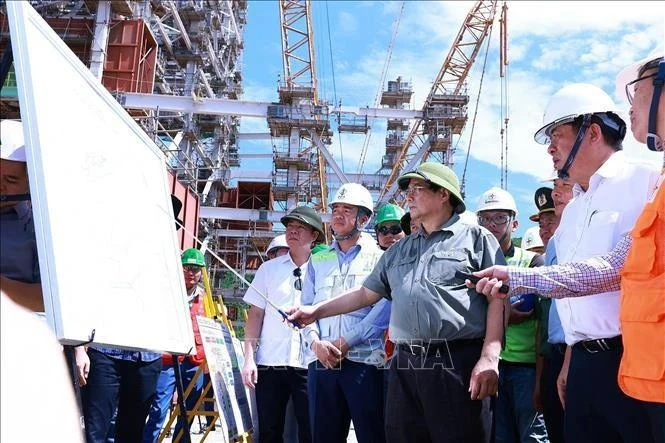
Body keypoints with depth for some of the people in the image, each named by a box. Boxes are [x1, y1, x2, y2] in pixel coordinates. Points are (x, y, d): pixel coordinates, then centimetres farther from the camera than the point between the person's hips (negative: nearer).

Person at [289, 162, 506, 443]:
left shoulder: (476, 238, 3)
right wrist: (316, 311, 20)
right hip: (405, 366, 6)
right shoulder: (399, 250, 22)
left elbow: (498, 299, -5)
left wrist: (489, 358, -15)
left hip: (459, 364, -5)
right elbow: (366, 293, 25)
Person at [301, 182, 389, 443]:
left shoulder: (379, 258, 3)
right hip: (321, 362, 4)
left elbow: (383, 308, -8)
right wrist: (316, 342, -7)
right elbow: (306, 308, 12)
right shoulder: (318, 260, 18)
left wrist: (345, 342, -13)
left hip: (364, 361, -4)